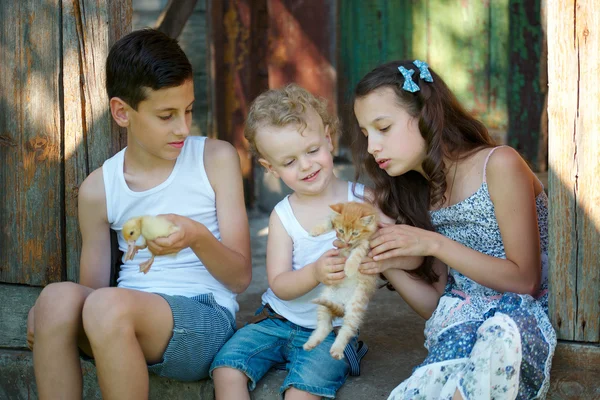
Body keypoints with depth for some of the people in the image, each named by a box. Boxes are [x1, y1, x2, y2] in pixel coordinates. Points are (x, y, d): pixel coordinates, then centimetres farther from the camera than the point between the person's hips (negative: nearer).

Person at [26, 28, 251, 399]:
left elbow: (241, 277, 2)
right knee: (58, 297, -30)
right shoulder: (98, 189, 9)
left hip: (205, 317, -2)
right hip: (126, 324, 3)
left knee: (110, 306, -34)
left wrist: (199, 238, -20)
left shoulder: (216, 159, 3)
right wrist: (45, 318, -11)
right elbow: (94, 287, 12)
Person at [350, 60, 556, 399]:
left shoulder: (499, 165, -6)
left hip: (520, 318, -3)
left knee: (499, 333, -40)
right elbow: (437, 306, 13)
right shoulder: (424, 194, 13)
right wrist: (389, 266, -5)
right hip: (458, 337, 3)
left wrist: (434, 244, -14)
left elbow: (525, 280, -9)